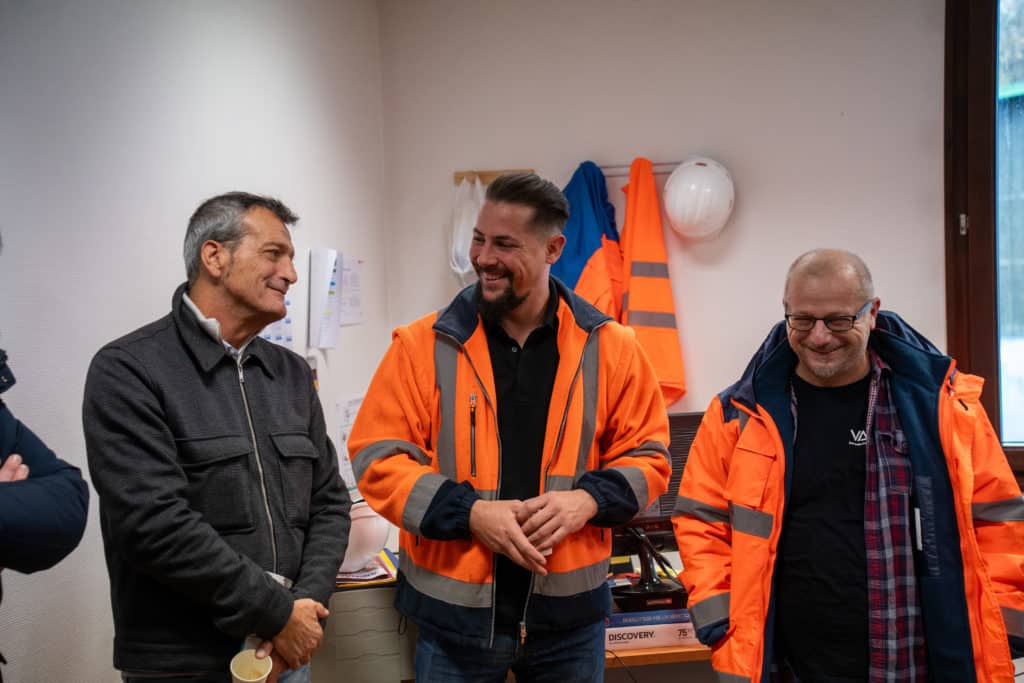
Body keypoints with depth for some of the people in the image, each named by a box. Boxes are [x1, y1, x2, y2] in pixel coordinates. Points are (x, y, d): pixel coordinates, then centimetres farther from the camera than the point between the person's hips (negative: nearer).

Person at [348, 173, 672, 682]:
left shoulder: (609, 347, -1)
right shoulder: (424, 345, -5)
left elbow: (645, 454, 5)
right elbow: (377, 456, -6)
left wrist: (588, 499, -15)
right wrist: (469, 512, -19)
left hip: (570, 610, 1)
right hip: (454, 610, -1)